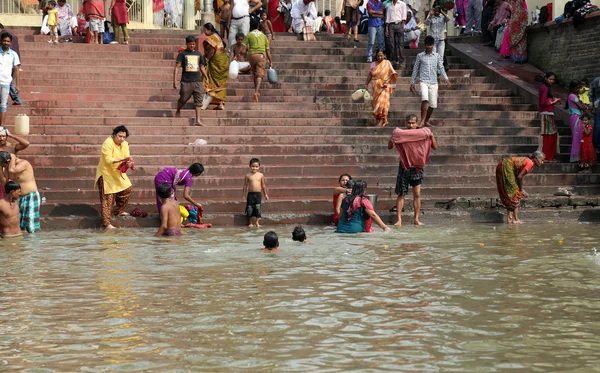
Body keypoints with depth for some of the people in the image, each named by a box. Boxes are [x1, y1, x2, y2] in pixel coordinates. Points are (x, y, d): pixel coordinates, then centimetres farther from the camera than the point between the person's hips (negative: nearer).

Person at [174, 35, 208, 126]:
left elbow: (202, 67, 24)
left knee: (198, 101, -5)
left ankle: (197, 120, -7)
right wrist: (175, 80, -13)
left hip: (197, 81, 3)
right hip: (186, 81, -3)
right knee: (183, 99, 6)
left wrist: (206, 78, 20)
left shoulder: (198, 54, 14)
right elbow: (177, 67, -4)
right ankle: (178, 111, 36)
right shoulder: (182, 54, 2)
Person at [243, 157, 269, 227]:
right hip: (250, 194, 0)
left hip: (258, 194, 0)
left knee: (257, 208, -4)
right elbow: (245, 185, 6)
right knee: (250, 208, 2)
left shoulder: (261, 175, 2)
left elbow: (263, 185, 11)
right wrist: (244, 195, 5)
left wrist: (265, 194, 13)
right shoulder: (248, 175, 0)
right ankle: (250, 223, 14)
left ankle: (257, 222, 6)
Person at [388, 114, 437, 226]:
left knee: (417, 194, -2)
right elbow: (389, 147, -4)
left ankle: (416, 219, 6)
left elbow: (435, 147, 3)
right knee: (401, 194, 2)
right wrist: (393, 136, -18)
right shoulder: (400, 135, -1)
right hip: (404, 167, -1)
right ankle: (399, 219, 5)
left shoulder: (422, 135, 2)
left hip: (417, 167, 1)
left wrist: (431, 136, -11)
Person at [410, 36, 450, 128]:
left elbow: (441, 68, 7)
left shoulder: (437, 56, 8)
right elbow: (415, 70, 11)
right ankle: (422, 121, -23)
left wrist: (446, 79, -9)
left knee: (432, 104, 3)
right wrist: (412, 83, 11)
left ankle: (426, 121, 23)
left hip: (433, 83, 3)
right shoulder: (420, 56, 6)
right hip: (423, 81, -3)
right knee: (425, 99, -26)